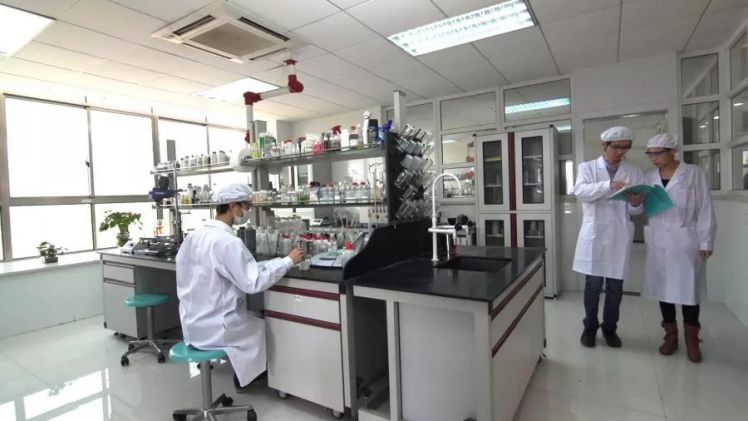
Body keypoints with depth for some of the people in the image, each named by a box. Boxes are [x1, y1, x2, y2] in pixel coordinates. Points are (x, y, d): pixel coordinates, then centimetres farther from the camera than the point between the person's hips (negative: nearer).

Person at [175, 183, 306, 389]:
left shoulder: (194, 235, 1)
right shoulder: (228, 242, -25)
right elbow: (253, 282, -26)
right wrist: (288, 261, -19)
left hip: (192, 323, 8)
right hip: (215, 328, -8)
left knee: (252, 319, 26)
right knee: (263, 326, 17)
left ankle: (243, 372, 33)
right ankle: (245, 376, 33)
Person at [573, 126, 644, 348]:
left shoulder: (634, 172, 10)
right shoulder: (587, 167, 4)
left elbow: (636, 209, 6)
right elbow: (580, 191, -16)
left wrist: (636, 203, -17)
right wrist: (609, 185, -29)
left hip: (620, 237, 2)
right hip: (594, 235, -2)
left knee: (616, 287, 10)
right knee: (593, 285, 3)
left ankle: (610, 328, 27)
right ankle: (590, 327, 21)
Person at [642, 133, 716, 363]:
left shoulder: (694, 173, -2)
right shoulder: (649, 177, 7)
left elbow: (705, 209, -4)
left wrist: (706, 241, -7)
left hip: (686, 242, -3)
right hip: (658, 243, 3)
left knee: (689, 289, 4)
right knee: (662, 288, 8)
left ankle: (692, 340, 20)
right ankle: (671, 335, 23)